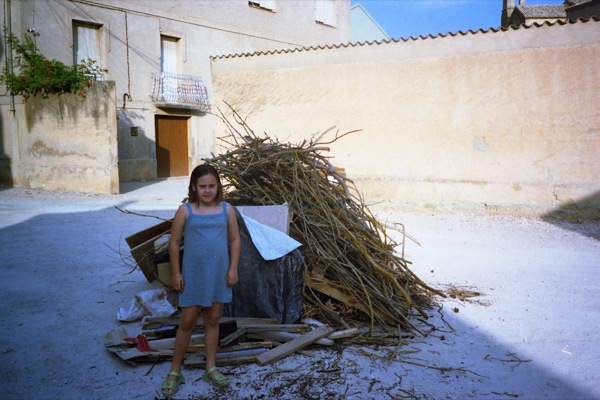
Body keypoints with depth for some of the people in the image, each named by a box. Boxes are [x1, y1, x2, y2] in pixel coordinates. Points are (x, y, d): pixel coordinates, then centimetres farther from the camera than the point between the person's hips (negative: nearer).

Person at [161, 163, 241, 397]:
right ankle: (175, 371, 21)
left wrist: (233, 268, -1)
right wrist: (176, 273, -4)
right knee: (187, 323, 5)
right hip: (192, 275, -2)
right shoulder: (185, 211, -6)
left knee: (213, 321, 13)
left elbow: (235, 240, 5)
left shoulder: (226, 210, 0)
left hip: (218, 275, 2)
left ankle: (211, 368, 26)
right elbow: (174, 243, -2)